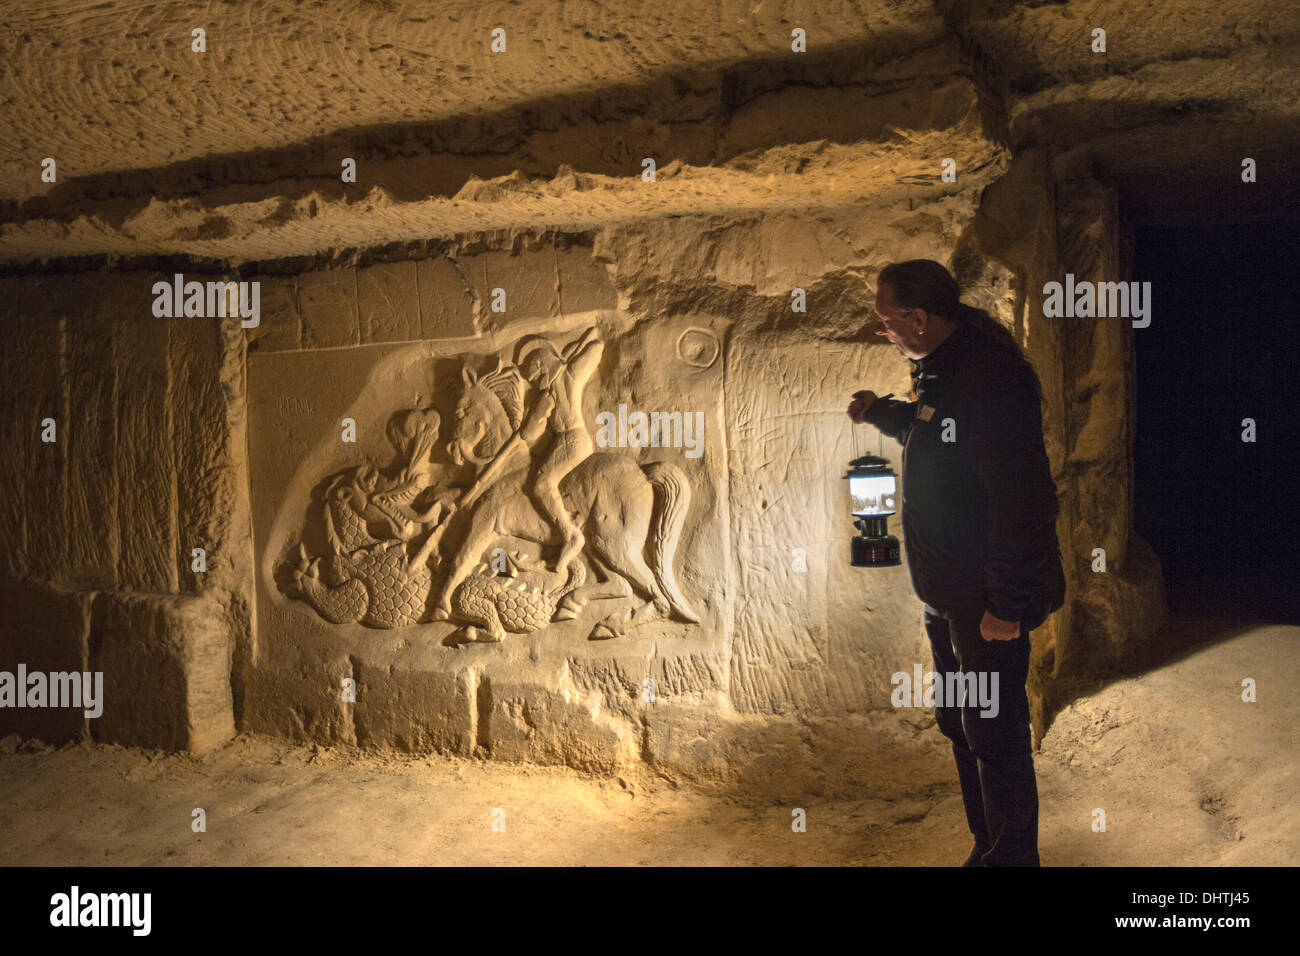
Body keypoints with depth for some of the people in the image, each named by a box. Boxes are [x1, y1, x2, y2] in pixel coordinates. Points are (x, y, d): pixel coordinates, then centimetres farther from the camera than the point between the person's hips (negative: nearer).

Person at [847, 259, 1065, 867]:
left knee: (993, 735, 1)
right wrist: (880, 413, 17)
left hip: (987, 602, -10)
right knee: (958, 724, 20)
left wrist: (1006, 604, -25)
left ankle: (1009, 857, 18)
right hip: (946, 591, 10)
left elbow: (1021, 500, -26)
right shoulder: (941, 371, 9)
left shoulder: (992, 379, -23)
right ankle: (987, 845, 36)